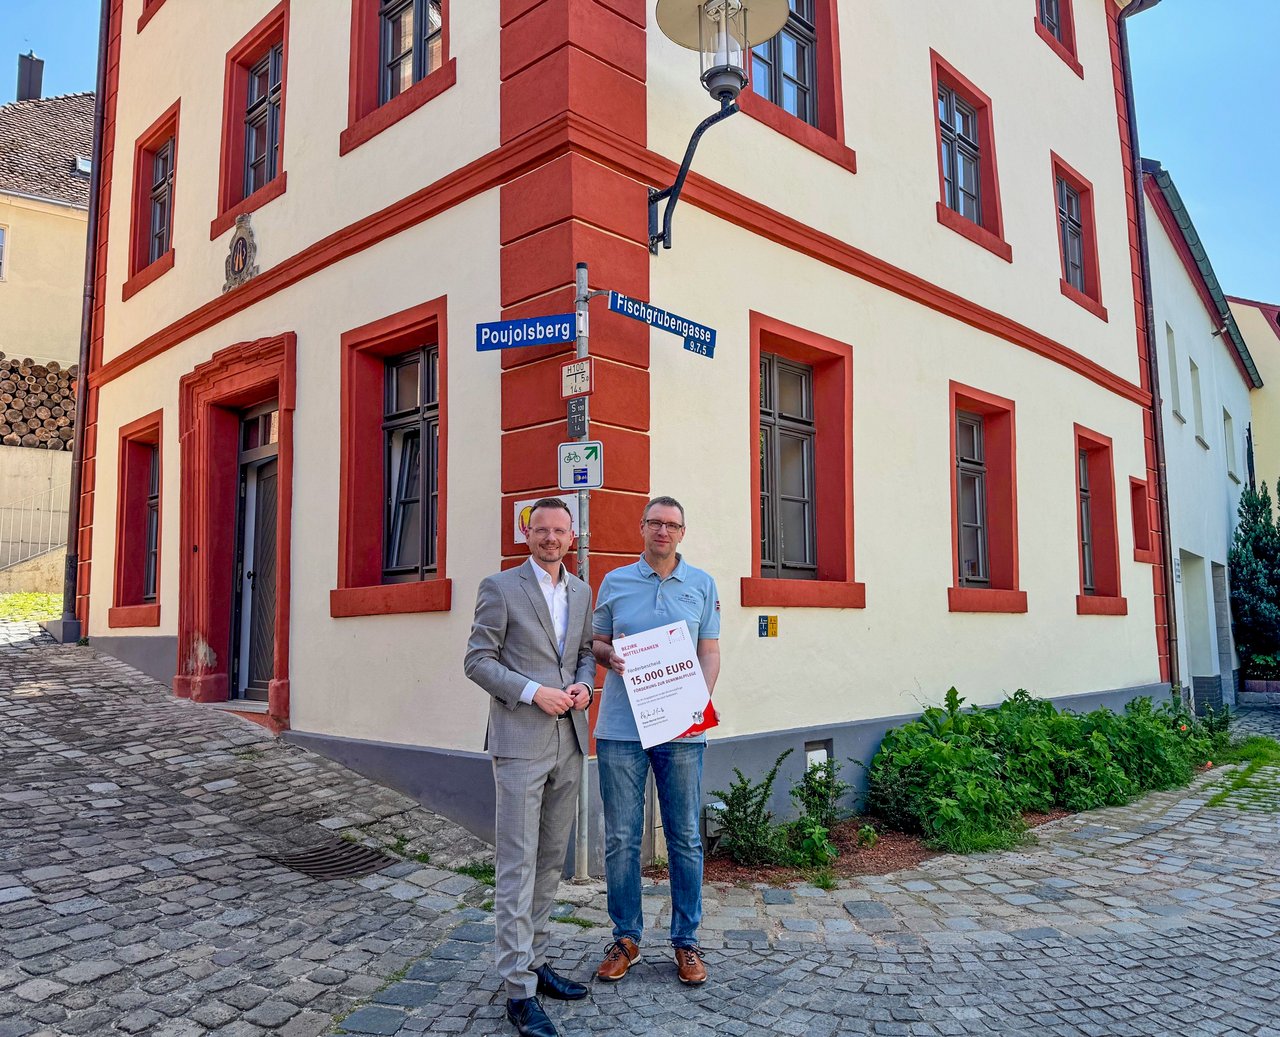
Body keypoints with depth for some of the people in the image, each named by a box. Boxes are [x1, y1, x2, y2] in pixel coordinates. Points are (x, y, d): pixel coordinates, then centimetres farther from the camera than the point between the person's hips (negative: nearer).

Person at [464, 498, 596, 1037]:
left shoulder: (582, 591, 12)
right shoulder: (500, 587, -5)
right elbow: (478, 660, -7)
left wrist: (584, 685, -1)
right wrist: (534, 692, -17)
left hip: (568, 740, 6)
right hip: (520, 741, -6)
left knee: (551, 861, 15)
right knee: (517, 865, -3)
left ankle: (533, 960, 29)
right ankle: (519, 989, 5)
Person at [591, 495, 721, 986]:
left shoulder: (702, 584, 7)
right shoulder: (615, 582, 7)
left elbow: (709, 650, 5)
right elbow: (597, 642, 13)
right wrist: (609, 655, -10)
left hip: (681, 729, 0)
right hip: (620, 728, 0)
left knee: (685, 837, 7)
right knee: (620, 838, 6)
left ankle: (686, 940, 22)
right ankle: (625, 937, 22)